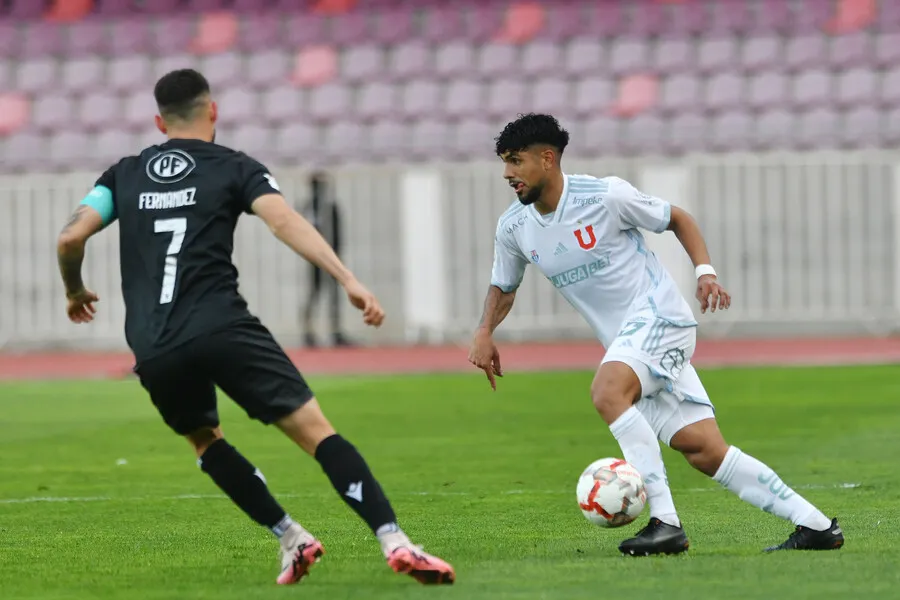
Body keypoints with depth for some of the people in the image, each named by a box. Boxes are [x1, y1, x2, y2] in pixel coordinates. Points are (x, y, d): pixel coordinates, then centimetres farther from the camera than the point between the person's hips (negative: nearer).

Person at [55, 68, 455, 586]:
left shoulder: (125, 175, 20)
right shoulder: (233, 168, 10)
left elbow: (71, 238, 10)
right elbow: (285, 221, -7)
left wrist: (76, 292, 31)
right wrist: (349, 280, -16)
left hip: (153, 350, 3)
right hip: (222, 328, -3)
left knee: (206, 440, 29)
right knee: (316, 431, -6)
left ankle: (291, 538, 18)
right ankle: (394, 540, -21)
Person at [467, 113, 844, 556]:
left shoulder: (605, 196, -12)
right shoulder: (513, 228, 4)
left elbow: (678, 219, 1)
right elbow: (503, 287, 21)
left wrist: (705, 271, -12)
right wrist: (485, 332, 3)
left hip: (659, 316, -6)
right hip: (626, 340, 6)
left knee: (606, 392, -32)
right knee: (704, 451, -4)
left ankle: (665, 522, -32)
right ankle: (815, 525, 3)